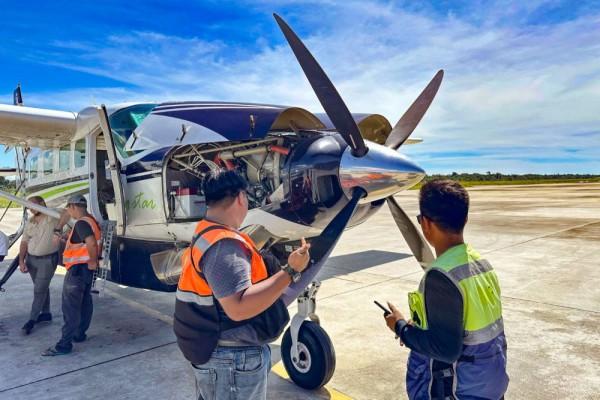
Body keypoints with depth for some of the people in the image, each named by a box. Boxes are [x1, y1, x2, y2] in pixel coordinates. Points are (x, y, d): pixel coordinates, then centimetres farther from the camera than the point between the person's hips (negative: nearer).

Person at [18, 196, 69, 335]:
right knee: (42, 287, 17)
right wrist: (21, 261, 1)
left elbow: (67, 212, -34)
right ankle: (46, 313, 30)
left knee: (39, 290, -4)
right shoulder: (29, 223, 8)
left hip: (48, 260, -6)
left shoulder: (53, 216, -13)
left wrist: (57, 230, -41)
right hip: (31, 258, 6)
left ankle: (32, 319, 6)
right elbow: (24, 242, 10)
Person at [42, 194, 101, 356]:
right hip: (87, 269, 10)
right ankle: (80, 334, 30)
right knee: (84, 303, 18)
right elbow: (96, 243, 22)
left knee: (70, 307, -6)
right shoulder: (92, 221, 13)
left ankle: (64, 344, -1)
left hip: (78, 269, -10)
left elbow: (92, 243, -33)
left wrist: (92, 262, -23)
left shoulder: (81, 223, -19)